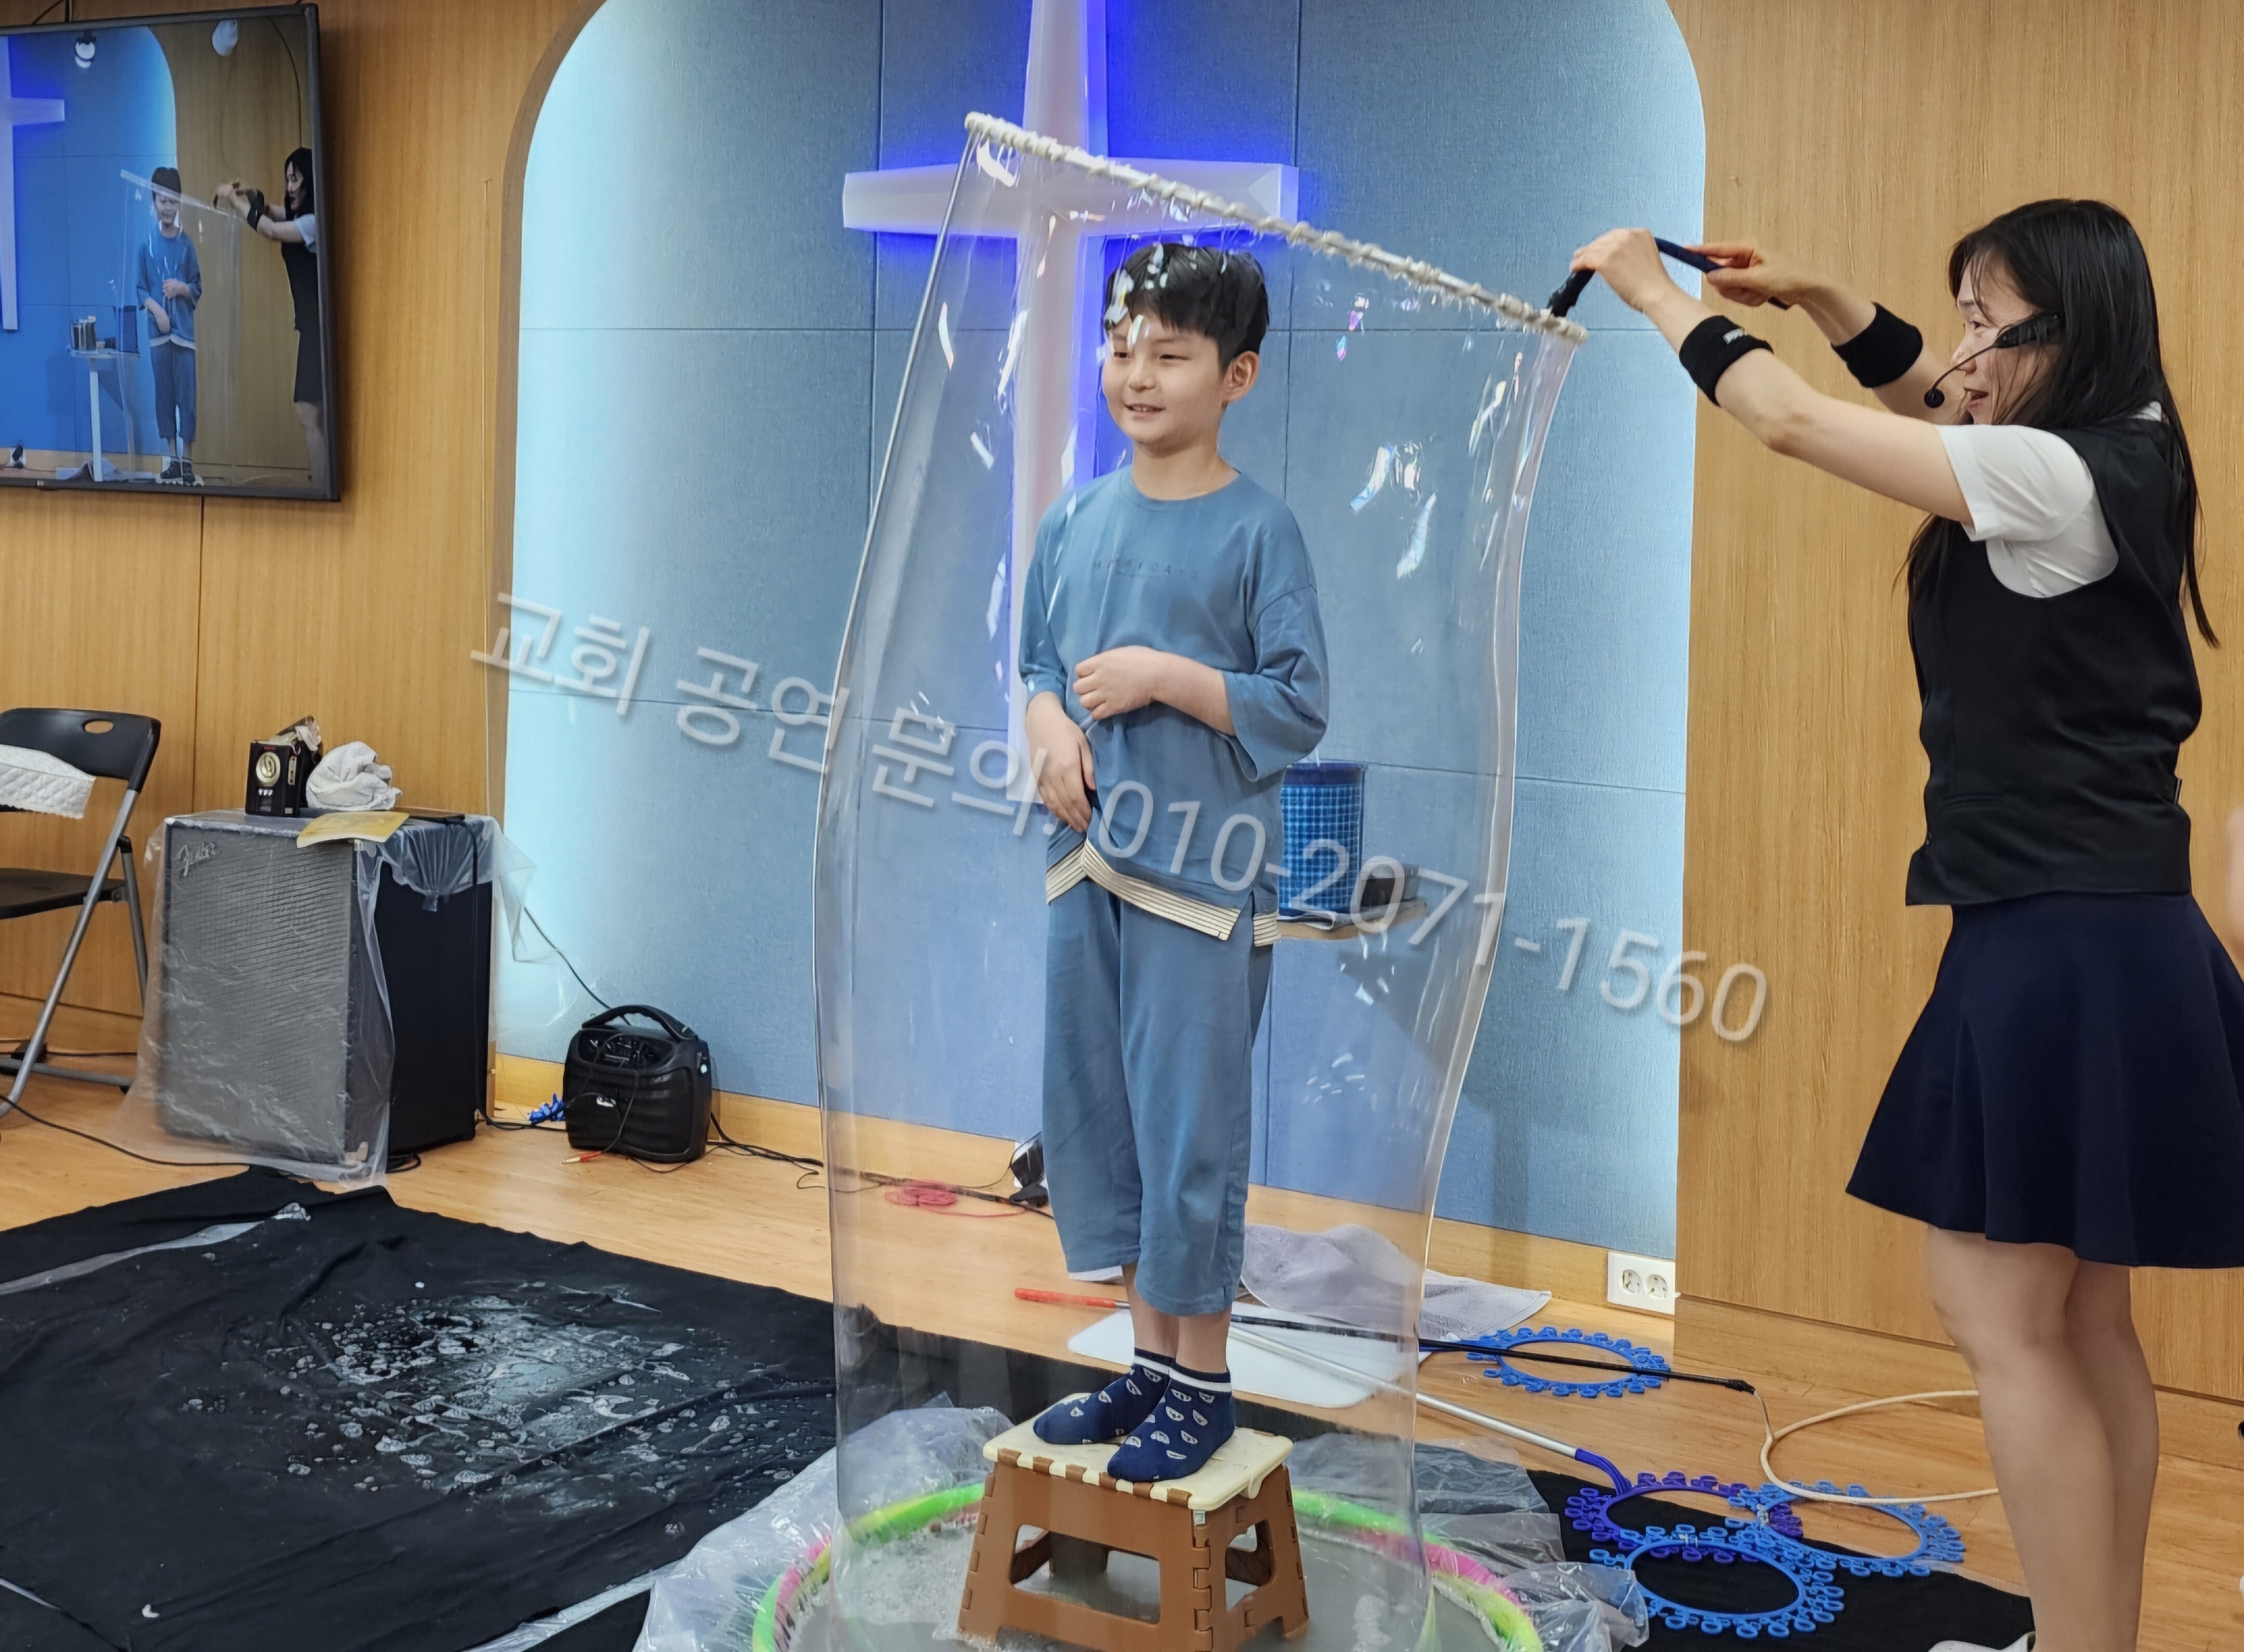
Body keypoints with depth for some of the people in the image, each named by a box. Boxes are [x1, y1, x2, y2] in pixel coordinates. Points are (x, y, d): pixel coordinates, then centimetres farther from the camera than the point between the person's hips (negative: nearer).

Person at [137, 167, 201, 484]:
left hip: (185, 330, -1)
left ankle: (188, 459, 5)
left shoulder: (187, 243, 2)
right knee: (163, 394, 5)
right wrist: (155, 309, -13)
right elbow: (141, 288, 4)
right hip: (158, 331, 1)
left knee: (187, 395, -2)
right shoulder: (146, 244, 3)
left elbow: (199, 289, 4)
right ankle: (173, 458, 13)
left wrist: (182, 288, -15)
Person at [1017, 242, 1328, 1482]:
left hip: (1202, 875, -6)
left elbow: (1298, 708, -9)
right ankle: (1150, 1357, 29)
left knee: (1190, 1125, 0)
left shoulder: (1258, 530, -7)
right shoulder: (1074, 520, 9)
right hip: (1085, 857, 6)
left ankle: (1203, 1386, 16)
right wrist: (1051, 728, -6)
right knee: (1091, 1114, 13)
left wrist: (1163, 677, -17)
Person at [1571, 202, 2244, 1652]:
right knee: (2082, 1322, 14)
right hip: (2103, 932, 10)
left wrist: (1658, 293, -2)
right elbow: (1929, 395, 30)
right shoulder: (2108, 462, 13)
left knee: (2002, 1318, -4)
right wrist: (1820, 297, 19)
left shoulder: (2054, 477, -15)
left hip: (2061, 945, -10)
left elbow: (1795, 425, -14)